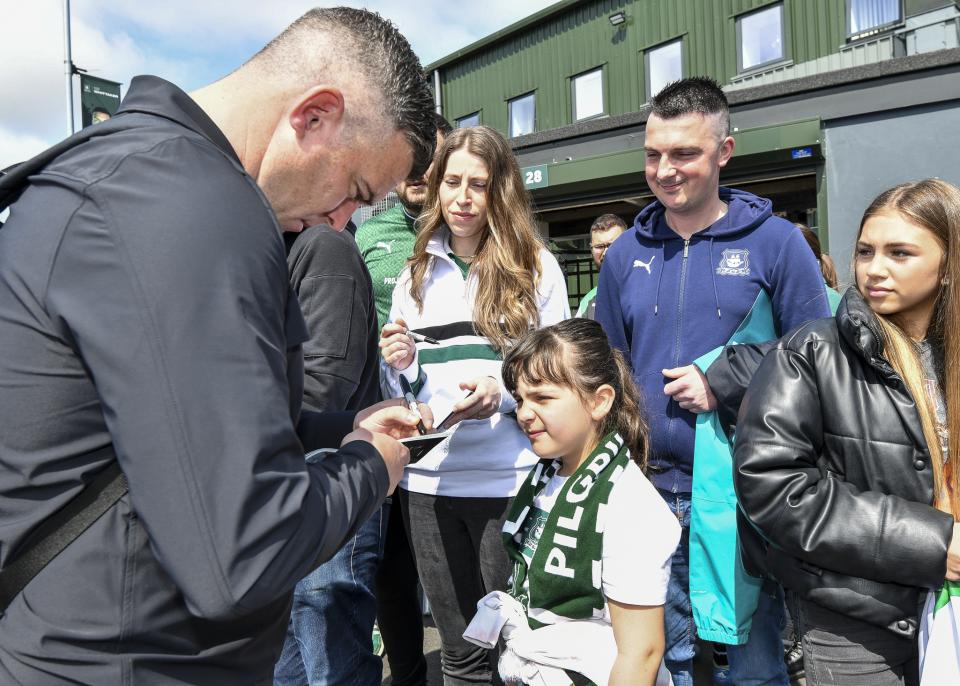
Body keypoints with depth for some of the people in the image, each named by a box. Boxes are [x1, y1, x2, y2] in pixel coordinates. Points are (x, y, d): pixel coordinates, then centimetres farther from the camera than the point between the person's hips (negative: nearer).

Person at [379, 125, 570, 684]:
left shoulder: (535, 266, 1)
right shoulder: (417, 273, 13)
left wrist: (503, 393, -18)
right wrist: (402, 365, -4)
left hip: (510, 478, -3)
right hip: (428, 478, 4)